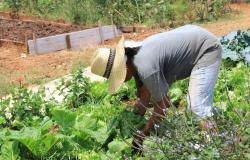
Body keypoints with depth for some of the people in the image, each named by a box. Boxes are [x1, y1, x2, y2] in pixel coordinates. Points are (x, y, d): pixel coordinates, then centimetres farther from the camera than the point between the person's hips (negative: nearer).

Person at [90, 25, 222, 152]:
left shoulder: (145, 67, -32)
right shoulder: (136, 58, -3)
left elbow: (162, 106, -22)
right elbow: (143, 96, 7)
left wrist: (142, 134, -11)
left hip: (207, 49, -10)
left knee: (198, 106, -19)